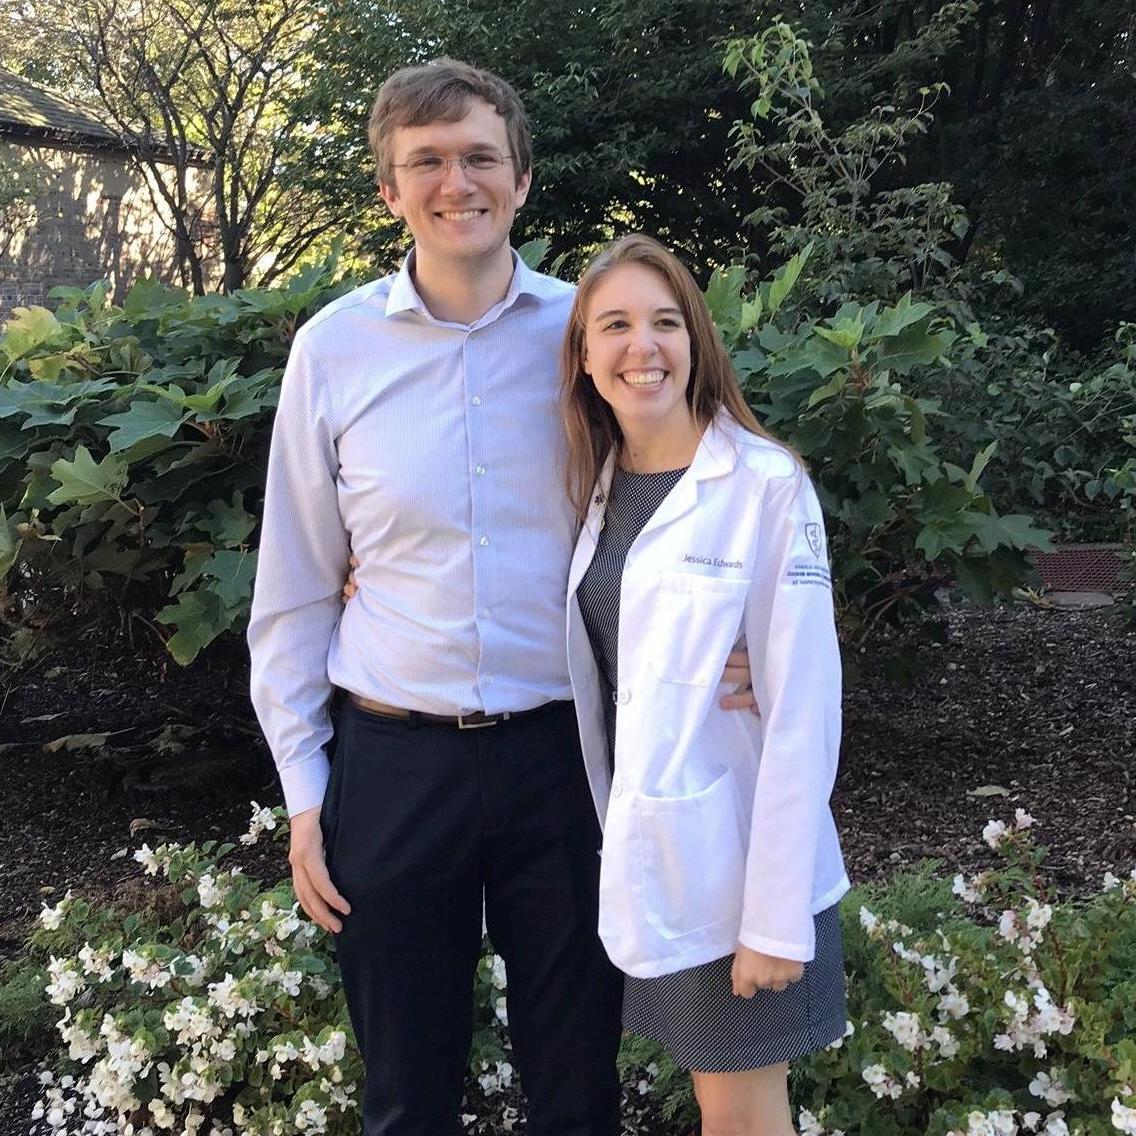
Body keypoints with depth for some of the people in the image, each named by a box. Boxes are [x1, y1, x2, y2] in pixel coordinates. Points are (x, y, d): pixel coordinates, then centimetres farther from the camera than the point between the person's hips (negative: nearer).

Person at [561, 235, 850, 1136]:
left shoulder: (767, 487, -15)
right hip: (639, 855, 6)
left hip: (737, 863, -5)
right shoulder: (601, 487, 5)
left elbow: (801, 712, -17)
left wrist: (777, 917, -18)